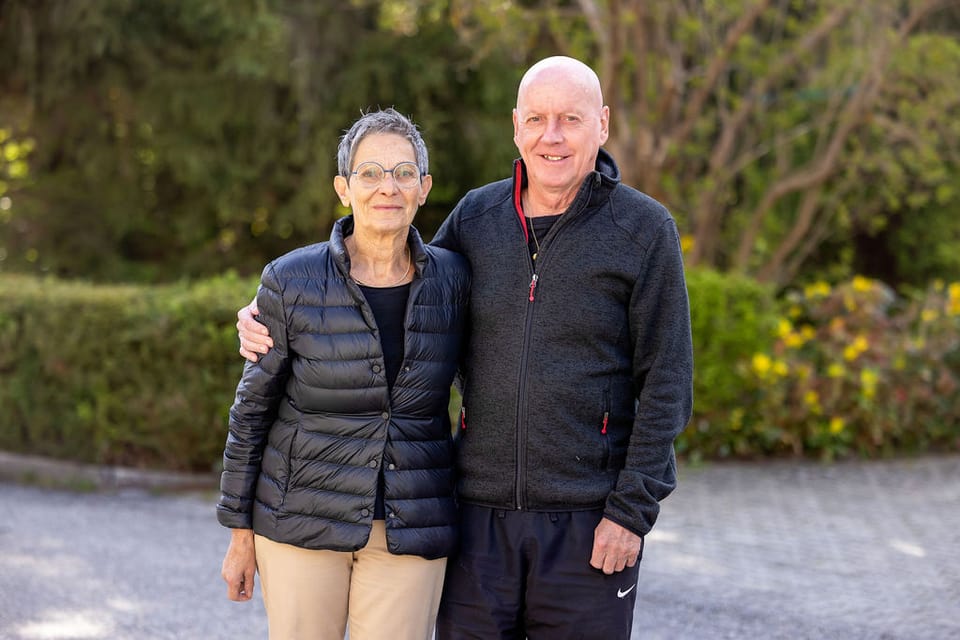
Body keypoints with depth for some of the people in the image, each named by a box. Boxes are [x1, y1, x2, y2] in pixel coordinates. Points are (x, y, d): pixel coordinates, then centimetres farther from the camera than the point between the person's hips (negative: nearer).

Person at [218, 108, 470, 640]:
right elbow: (252, 409, 0)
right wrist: (240, 532, 2)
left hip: (411, 531, 2)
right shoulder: (291, 282, -8)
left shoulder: (451, 279, -2)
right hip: (305, 518, -1)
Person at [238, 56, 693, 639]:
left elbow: (666, 379, -7)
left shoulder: (645, 229, -6)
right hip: (483, 508, 3)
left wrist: (632, 510, -12)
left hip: (589, 520, -3)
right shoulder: (477, 217, 4)